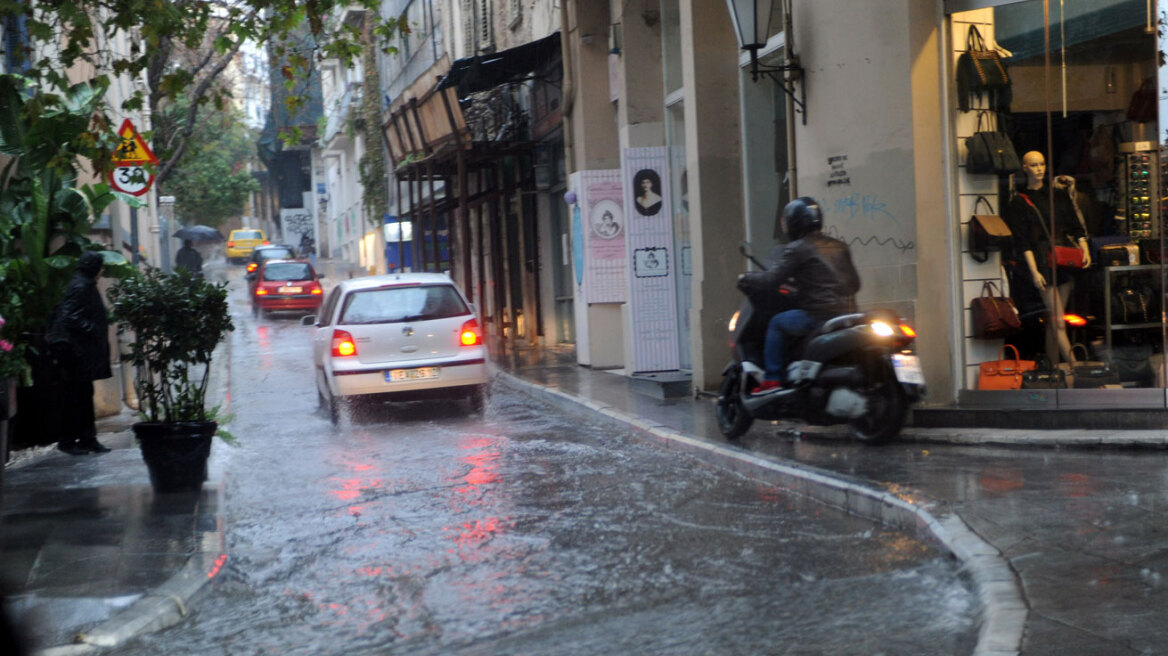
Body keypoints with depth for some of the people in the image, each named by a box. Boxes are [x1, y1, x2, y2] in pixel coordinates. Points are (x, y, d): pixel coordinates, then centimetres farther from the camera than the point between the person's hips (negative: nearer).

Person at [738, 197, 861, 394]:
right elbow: (854, 283, 20)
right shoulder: (839, 247, 17)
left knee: (777, 323, 10)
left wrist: (746, 278, 13)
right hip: (847, 314, 7)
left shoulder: (797, 249, -4)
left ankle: (772, 379, 3)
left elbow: (772, 279, -6)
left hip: (819, 316, -7)